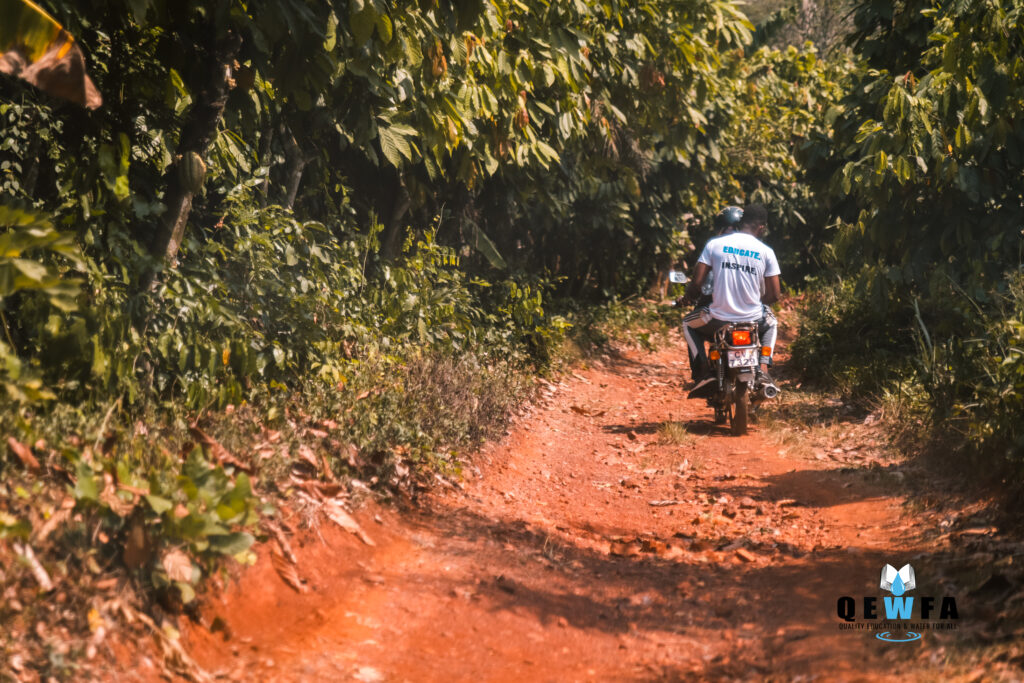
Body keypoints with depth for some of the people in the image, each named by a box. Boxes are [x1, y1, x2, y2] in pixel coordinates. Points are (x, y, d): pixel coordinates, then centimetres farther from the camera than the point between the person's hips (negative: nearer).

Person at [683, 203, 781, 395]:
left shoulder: (714, 244, -3)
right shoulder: (766, 252, -1)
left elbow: (697, 282, -5)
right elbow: (774, 295, 0)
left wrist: (689, 296, 19)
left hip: (718, 320, -1)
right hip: (753, 320, 1)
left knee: (688, 324, 31)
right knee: (771, 324, 37)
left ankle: (703, 372, 13)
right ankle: (763, 367, 14)